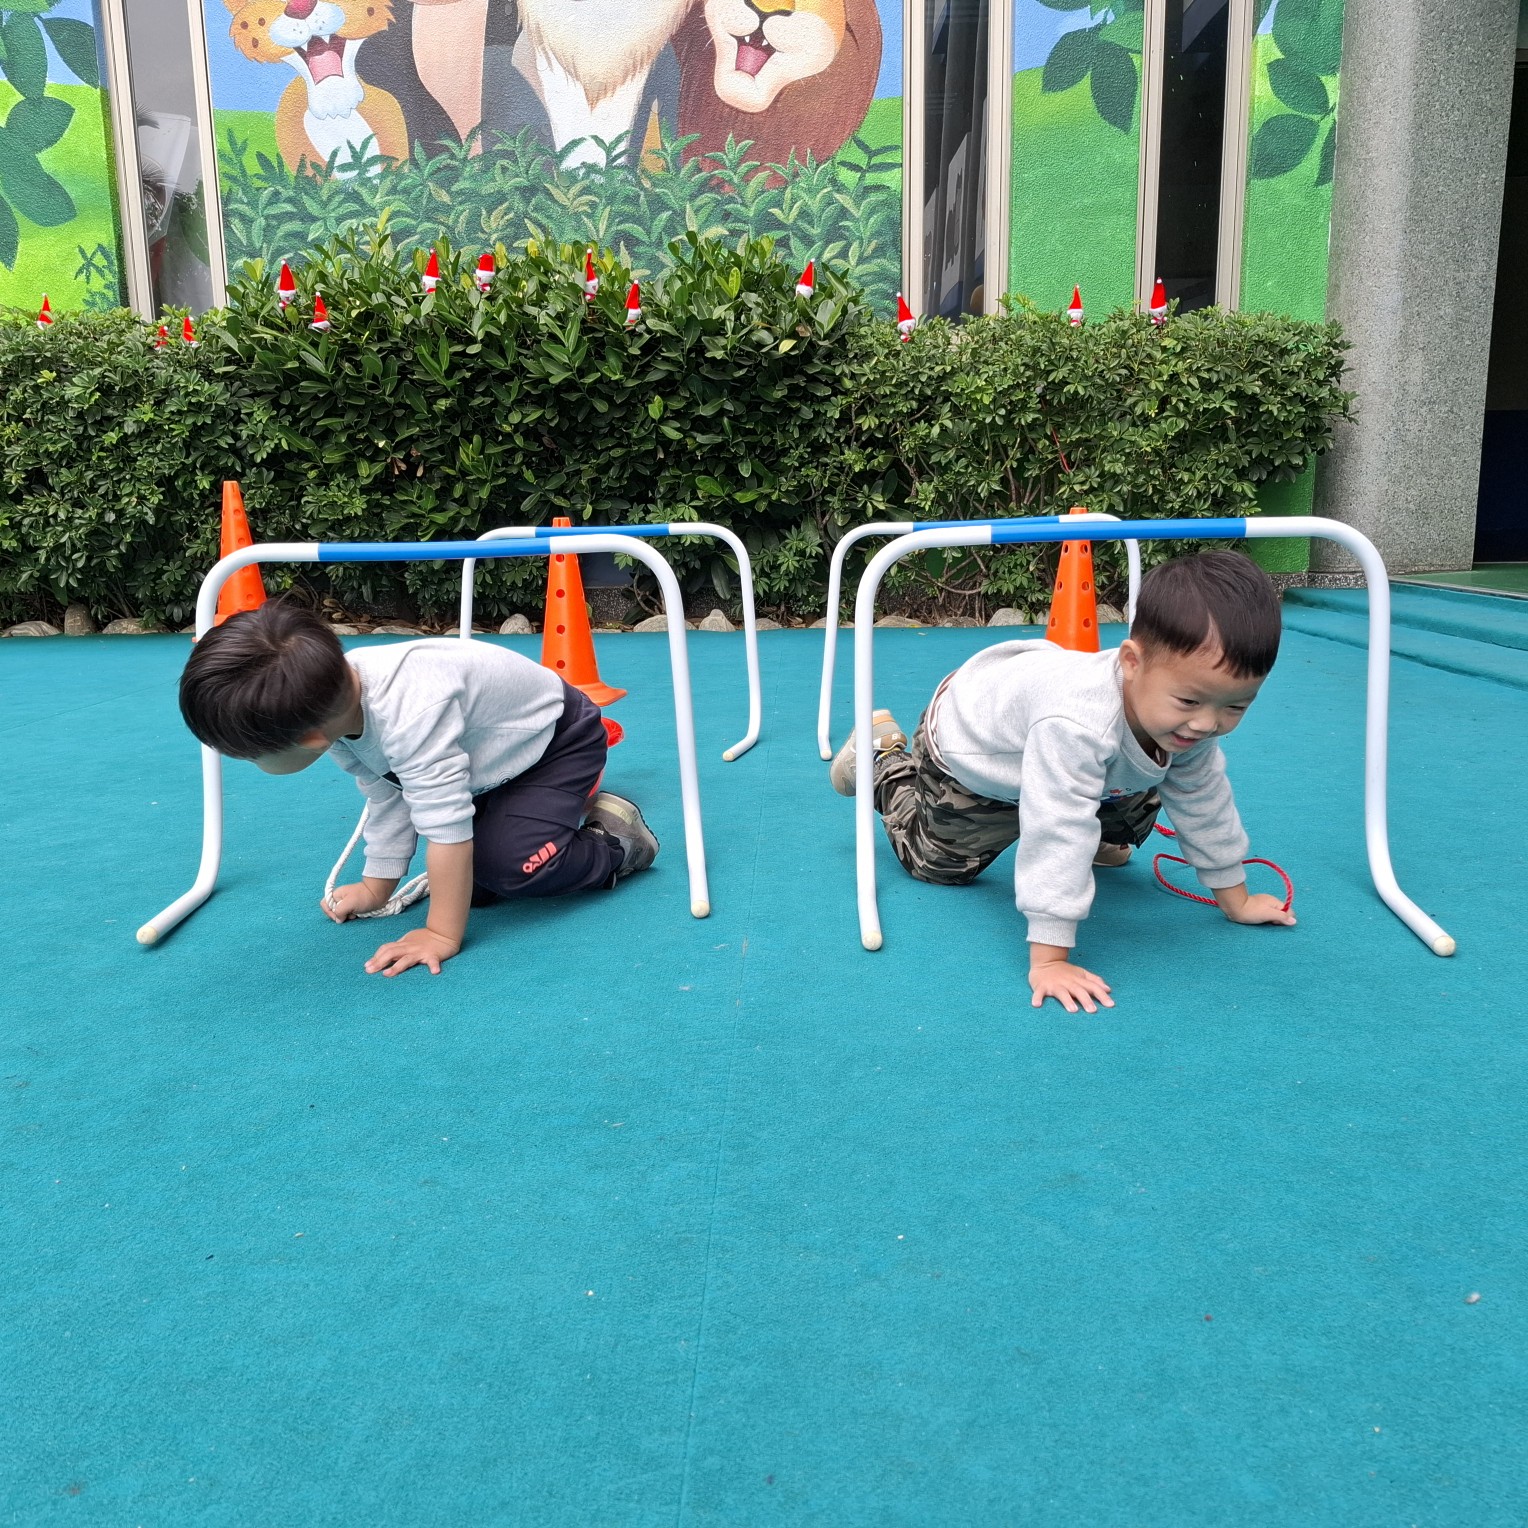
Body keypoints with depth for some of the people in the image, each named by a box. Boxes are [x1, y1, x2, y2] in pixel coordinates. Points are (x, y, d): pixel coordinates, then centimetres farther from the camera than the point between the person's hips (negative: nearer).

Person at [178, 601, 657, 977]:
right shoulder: (330, 698, -16)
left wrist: (442, 935, -33)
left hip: (557, 736, -8)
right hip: (493, 757, 8)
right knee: (471, 887, 2)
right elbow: (384, 797, -3)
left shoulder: (410, 712, -45)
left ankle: (614, 842, 2)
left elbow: (445, 824, -40)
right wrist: (377, 885, 2)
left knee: (512, 865, -24)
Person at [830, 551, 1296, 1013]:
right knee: (941, 863, 13)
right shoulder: (1077, 723, -52)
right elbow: (1056, 831, -51)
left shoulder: (1185, 722, -27)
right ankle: (885, 757, 31)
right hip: (966, 750, -6)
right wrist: (1047, 960, -48)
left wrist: (1236, 901, 0)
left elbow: (1206, 803, -10)